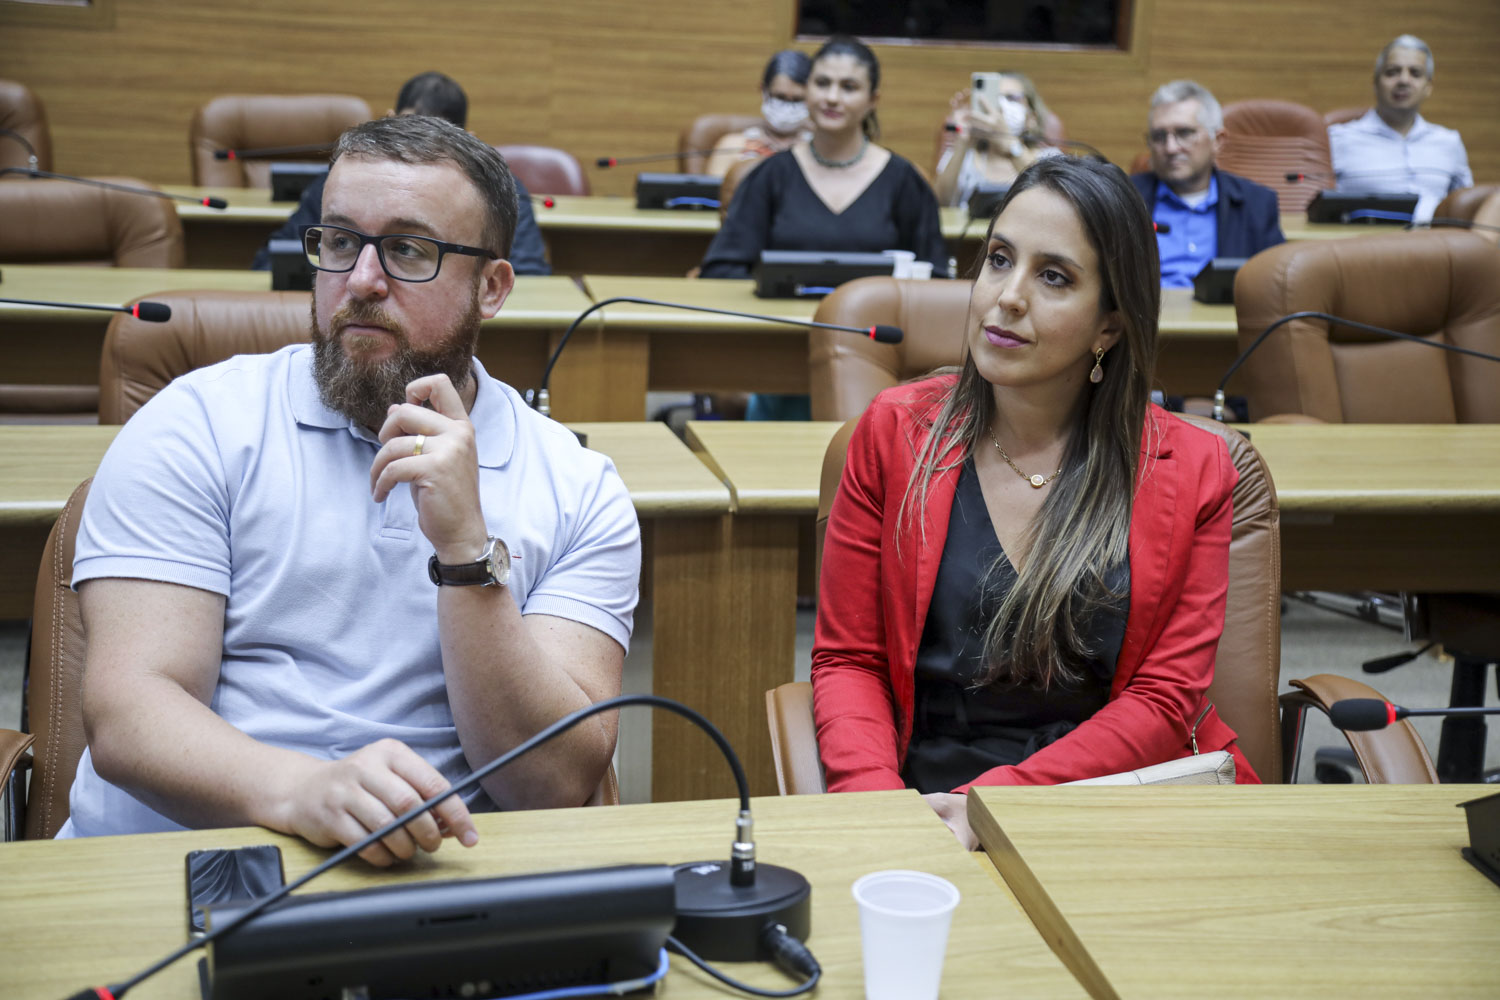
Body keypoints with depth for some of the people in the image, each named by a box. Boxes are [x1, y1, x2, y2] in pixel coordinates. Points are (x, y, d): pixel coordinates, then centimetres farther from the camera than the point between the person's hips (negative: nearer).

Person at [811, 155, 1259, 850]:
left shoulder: (1192, 472, 4)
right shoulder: (895, 431, 7)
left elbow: (1163, 702, -1)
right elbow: (847, 657, 7)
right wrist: (877, 801, -12)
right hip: (924, 806, 1)